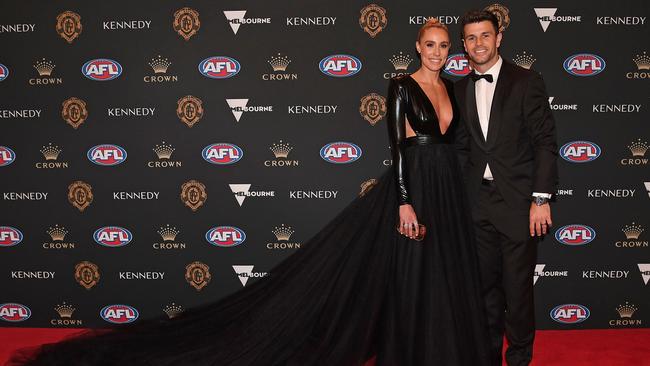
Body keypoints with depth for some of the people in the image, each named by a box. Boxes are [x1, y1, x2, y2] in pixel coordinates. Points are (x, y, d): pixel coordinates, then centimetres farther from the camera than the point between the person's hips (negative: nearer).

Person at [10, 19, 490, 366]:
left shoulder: (451, 89, 14)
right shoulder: (403, 87, -7)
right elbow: (398, 147, -13)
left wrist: (455, 198, 12)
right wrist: (404, 202, -18)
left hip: (449, 194, 7)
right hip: (412, 189, -6)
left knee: (442, 277, 9)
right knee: (408, 276, -1)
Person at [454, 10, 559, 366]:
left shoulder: (526, 82, -4)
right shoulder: (460, 89, 9)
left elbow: (545, 143, -7)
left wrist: (541, 199, -12)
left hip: (517, 202, -4)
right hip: (478, 203, 4)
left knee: (518, 286, 2)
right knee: (487, 284, 12)